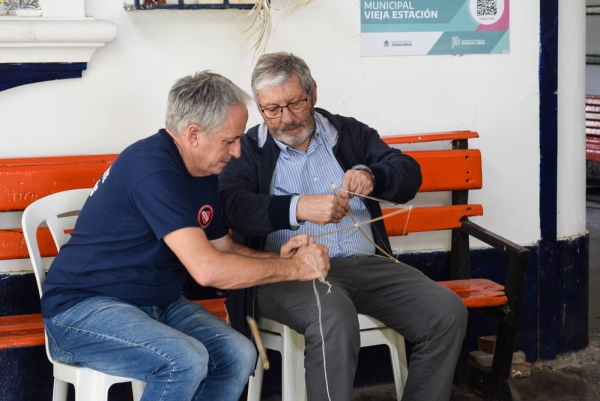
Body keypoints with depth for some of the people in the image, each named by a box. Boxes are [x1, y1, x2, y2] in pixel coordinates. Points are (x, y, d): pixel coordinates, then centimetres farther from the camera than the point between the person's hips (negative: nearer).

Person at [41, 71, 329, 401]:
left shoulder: (203, 173, 7)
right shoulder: (152, 167, -25)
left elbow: (223, 247, 16)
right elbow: (207, 269, -31)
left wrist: (278, 257, -4)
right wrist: (294, 268, -20)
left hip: (157, 305, 9)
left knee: (239, 354, -11)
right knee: (186, 360, -31)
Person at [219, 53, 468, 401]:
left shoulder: (350, 133, 19)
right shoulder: (247, 150, 9)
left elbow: (410, 174, 10)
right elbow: (231, 205, -11)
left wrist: (371, 175, -14)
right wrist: (297, 208, -27)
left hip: (365, 264, 4)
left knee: (448, 311, -17)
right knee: (335, 315, -37)